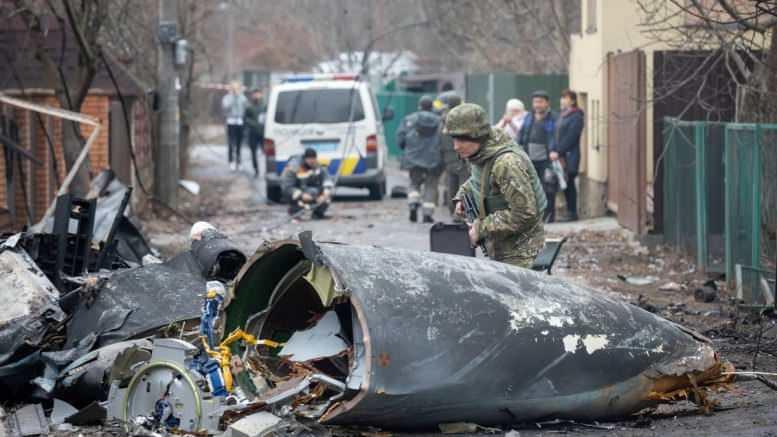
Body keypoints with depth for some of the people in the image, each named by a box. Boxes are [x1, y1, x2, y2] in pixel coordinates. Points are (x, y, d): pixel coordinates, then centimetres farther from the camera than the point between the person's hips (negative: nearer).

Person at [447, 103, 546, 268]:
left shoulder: (507, 163, -27)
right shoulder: (481, 156, 1)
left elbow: (524, 214, -29)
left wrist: (482, 228, -24)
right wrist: (462, 195, 7)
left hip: (519, 248, -9)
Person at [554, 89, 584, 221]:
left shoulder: (576, 117, -9)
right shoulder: (562, 115, 16)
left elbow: (570, 138, -15)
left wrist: (558, 152, -17)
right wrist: (554, 151, 5)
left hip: (570, 156, -7)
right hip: (560, 156, 7)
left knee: (569, 183, -5)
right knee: (566, 185, 7)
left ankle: (572, 213, 0)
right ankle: (570, 212, 12)